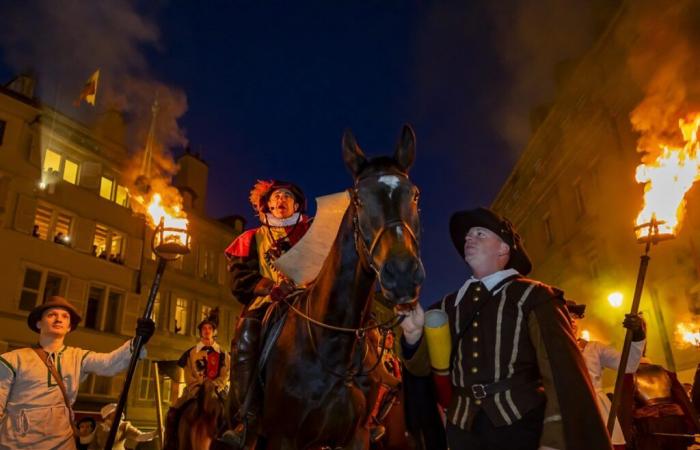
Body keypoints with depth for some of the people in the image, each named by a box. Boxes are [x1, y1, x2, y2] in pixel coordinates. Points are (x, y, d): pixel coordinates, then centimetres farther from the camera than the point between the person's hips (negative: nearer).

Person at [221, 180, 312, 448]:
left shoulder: (311, 231, 22)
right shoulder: (253, 239, 21)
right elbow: (241, 280, 8)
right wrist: (272, 287, -10)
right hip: (266, 303, 1)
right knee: (245, 340, -27)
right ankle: (247, 421, -29)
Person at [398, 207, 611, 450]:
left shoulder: (533, 296, -1)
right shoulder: (447, 305, 10)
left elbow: (563, 371, -10)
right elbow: (423, 366, 8)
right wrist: (414, 336, -12)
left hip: (523, 424, -3)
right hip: (462, 428, 4)